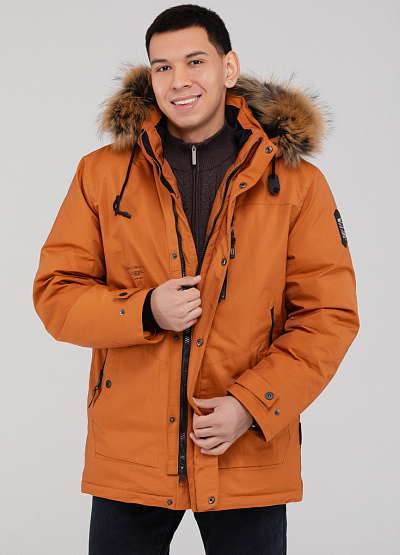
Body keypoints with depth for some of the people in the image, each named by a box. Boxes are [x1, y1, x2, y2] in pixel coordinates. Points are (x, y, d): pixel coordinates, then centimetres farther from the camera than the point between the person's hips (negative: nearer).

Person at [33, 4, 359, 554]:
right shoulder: (102, 173, 2)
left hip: (250, 458, 0)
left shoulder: (296, 182, -1)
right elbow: (55, 293, 2)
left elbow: (330, 315, -3)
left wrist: (252, 405, -13)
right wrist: (145, 312, -15)